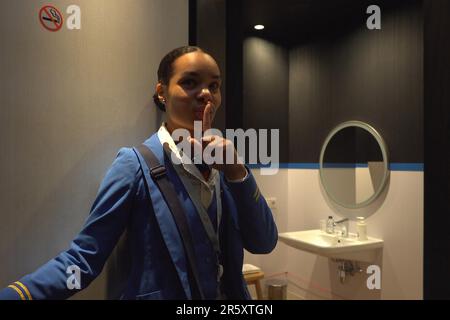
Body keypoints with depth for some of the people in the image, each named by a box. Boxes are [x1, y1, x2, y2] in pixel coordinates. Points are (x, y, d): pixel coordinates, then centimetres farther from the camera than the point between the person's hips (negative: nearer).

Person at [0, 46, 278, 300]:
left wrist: (236, 171, -23)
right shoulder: (136, 164, -18)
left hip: (229, 294, 5)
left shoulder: (221, 160, -3)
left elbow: (263, 243, -10)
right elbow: (84, 258, -19)